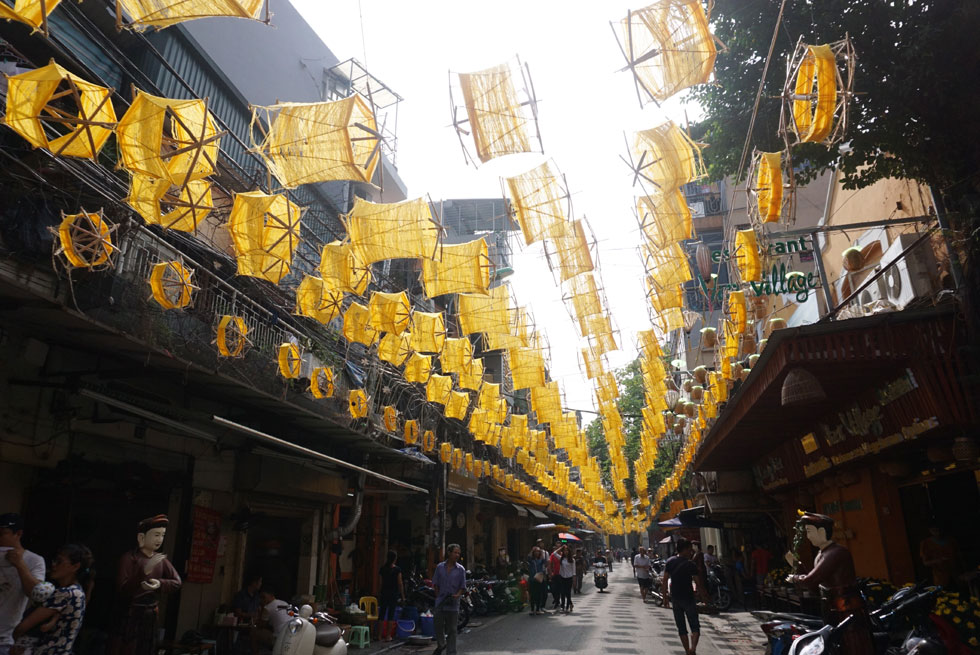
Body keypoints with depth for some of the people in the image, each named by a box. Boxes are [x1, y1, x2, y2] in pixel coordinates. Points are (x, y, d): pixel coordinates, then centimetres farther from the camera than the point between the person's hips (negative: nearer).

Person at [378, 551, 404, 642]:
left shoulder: (383, 569, 3)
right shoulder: (397, 569, -7)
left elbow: (381, 582, 6)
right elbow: (400, 584, -6)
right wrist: (402, 596, 2)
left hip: (384, 593, 3)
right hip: (393, 594, -3)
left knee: (382, 613, 8)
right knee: (391, 613, 3)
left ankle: (381, 635, 8)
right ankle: (388, 636, 5)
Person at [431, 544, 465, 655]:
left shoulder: (460, 569, 1)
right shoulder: (440, 567, 3)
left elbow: (463, 586, 3)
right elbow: (435, 584, 9)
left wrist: (457, 595, -14)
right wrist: (438, 597, 1)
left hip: (453, 604, -1)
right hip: (440, 603, 1)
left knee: (451, 629, 3)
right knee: (438, 625, 8)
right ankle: (441, 645, 35)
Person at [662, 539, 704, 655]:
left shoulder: (669, 562, 0)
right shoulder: (690, 564, -13)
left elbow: (665, 581, 0)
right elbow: (699, 583, -12)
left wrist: (665, 597, 6)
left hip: (675, 598, 4)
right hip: (688, 598, -4)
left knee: (681, 628, 13)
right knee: (695, 626, 5)